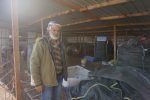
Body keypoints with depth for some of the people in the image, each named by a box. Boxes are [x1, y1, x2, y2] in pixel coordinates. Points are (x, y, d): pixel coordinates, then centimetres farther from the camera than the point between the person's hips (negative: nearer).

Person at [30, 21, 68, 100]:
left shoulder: (60, 43, 4)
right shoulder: (41, 43, -15)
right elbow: (34, 63, -16)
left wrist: (65, 74, 8)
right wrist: (37, 83, -15)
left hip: (59, 77, 6)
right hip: (47, 79, -6)